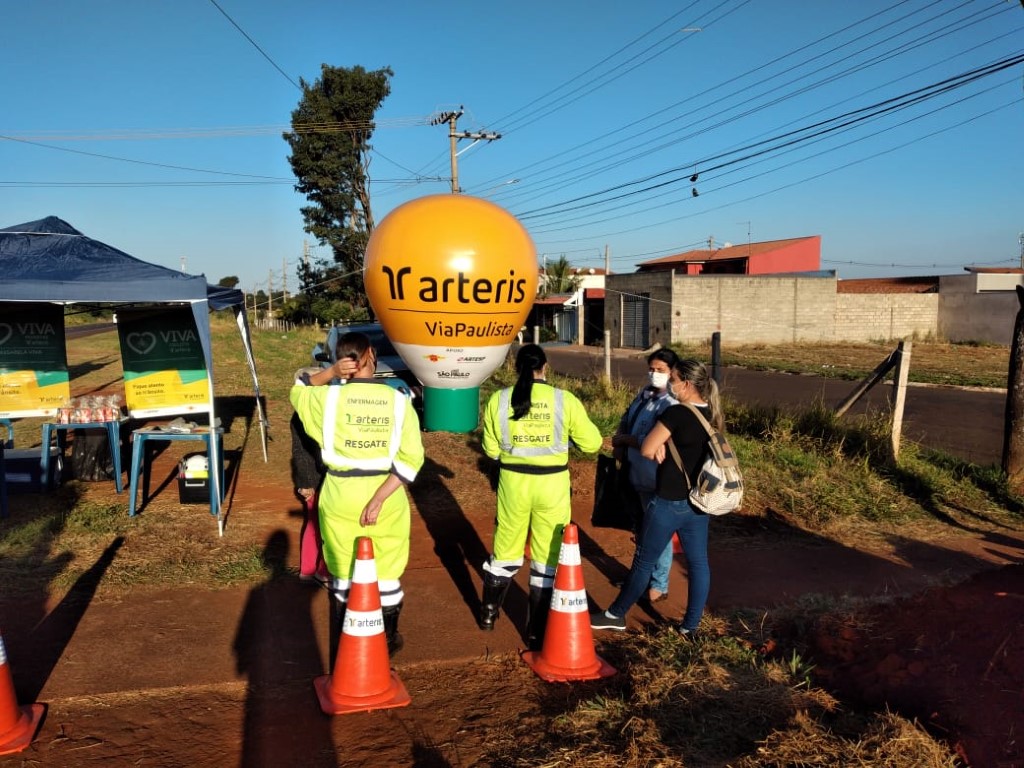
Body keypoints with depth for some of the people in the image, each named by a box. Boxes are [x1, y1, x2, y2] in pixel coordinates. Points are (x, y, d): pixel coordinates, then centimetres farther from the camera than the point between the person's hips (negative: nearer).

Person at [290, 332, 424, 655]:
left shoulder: (329, 397, -9)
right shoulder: (399, 401, -8)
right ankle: (388, 638, 32)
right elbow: (411, 458, -14)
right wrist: (379, 497, -15)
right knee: (386, 570, 18)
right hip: (387, 496, 0)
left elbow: (296, 392, 14)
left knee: (344, 571, 17)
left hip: (341, 495, 0)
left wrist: (329, 373, 0)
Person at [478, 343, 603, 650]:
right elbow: (592, 443, -2)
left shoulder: (498, 400, -3)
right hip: (552, 483, -2)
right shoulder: (565, 400, -9)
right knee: (548, 557, 11)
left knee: (505, 549, 21)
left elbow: (491, 448, 4)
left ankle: (488, 612, 37)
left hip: (513, 481, 2)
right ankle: (537, 633, 18)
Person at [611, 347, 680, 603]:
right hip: (636, 475, 9)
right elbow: (626, 419, 19)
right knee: (642, 527, 23)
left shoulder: (672, 405, -21)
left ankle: (658, 586, 20)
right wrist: (620, 444, 2)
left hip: (656, 479, -9)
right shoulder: (644, 394, 7)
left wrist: (623, 439, -12)